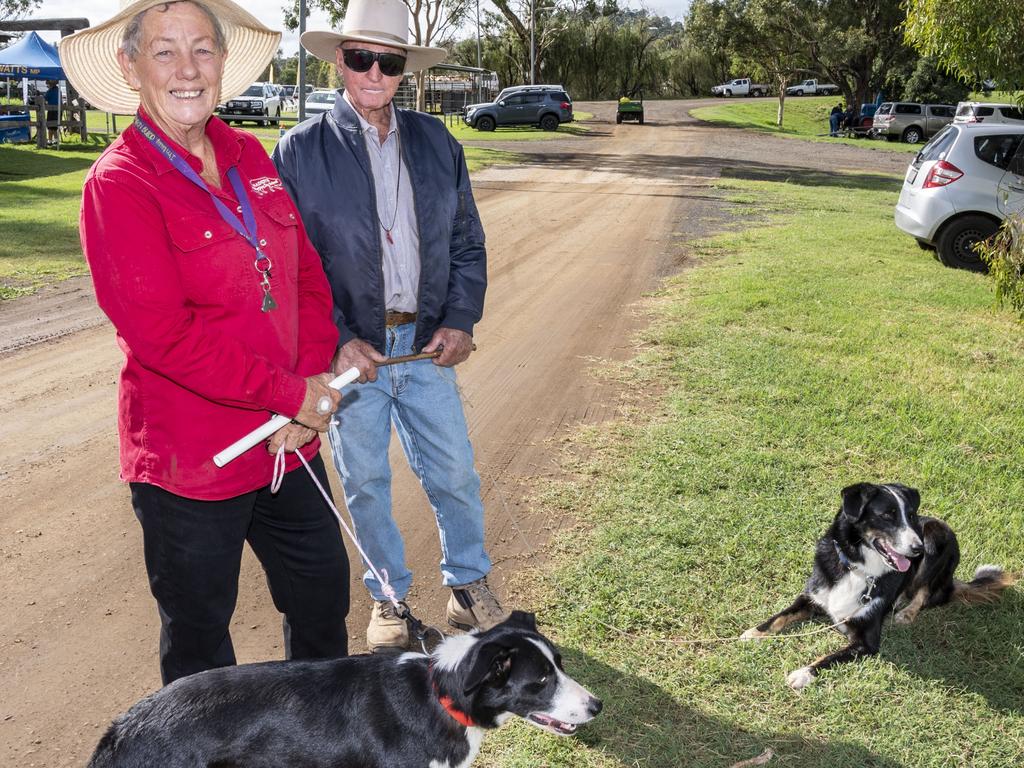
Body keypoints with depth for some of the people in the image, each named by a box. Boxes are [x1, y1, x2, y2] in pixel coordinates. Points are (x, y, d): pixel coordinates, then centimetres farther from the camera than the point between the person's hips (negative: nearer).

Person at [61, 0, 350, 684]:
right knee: (199, 635, 14)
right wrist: (291, 393, -19)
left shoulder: (250, 157, 6)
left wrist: (314, 383, -9)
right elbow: (162, 333, -22)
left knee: (323, 590, 22)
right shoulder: (118, 184, -13)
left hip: (290, 441, 7)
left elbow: (308, 274, 6)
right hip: (191, 461, -6)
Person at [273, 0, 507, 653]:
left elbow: (467, 243, 10)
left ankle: (468, 581, 33)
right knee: (365, 483, 11)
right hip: (348, 348, -2)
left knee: (455, 474, 10)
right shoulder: (301, 150, -4)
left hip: (426, 345, 2)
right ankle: (389, 596, 31)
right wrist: (337, 340, -14)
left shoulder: (437, 142, 6)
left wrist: (461, 320, -3)